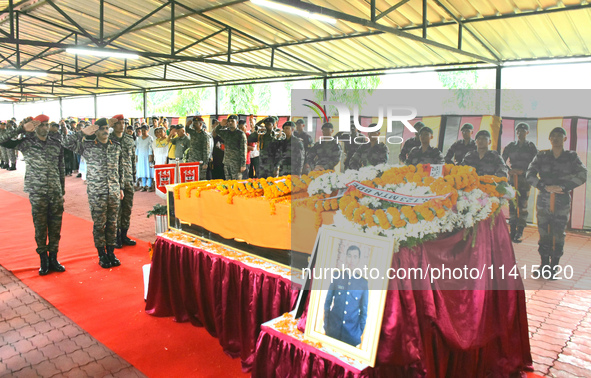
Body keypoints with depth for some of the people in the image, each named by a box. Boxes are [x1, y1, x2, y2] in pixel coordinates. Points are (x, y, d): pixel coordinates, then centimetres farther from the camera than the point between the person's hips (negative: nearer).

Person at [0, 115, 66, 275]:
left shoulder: (56, 143, 5)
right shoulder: (26, 143, -2)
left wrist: (62, 191, 11)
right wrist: (22, 128, -16)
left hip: (55, 193, 2)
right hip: (37, 193, -2)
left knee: (55, 227, 7)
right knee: (40, 227, 4)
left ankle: (53, 258, 20)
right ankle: (44, 260, 17)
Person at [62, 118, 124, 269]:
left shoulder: (116, 146, 8)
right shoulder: (88, 146, -1)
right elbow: (67, 143, -9)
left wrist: (121, 187, 13)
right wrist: (83, 132, -11)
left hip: (114, 192, 3)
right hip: (96, 192, -3)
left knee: (112, 223, 9)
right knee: (99, 224, 3)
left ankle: (111, 253, 20)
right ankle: (102, 255, 15)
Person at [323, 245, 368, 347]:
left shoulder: (363, 283, -1)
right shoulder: (337, 278, -1)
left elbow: (364, 310, 5)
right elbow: (327, 302, 5)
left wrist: (361, 330, 2)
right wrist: (326, 324, 2)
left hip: (352, 333, 0)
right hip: (333, 329, 0)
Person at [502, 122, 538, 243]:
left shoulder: (531, 147, 5)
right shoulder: (511, 146, 10)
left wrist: (523, 171, -13)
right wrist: (509, 170, -8)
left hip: (525, 179, -2)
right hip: (512, 178, 2)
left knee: (523, 205, -6)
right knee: (512, 204, 1)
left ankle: (520, 231, 0)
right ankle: (513, 231, 8)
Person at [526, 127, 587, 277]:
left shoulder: (571, 157, 5)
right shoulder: (541, 156, 6)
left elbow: (582, 175, -6)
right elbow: (529, 175, -3)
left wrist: (563, 187, -16)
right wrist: (546, 187, -15)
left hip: (562, 202, -1)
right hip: (543, 200, 1)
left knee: (559, 235, 0)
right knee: (543, 234, 5)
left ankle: (554, 267, 12)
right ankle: (544, 265, 18)